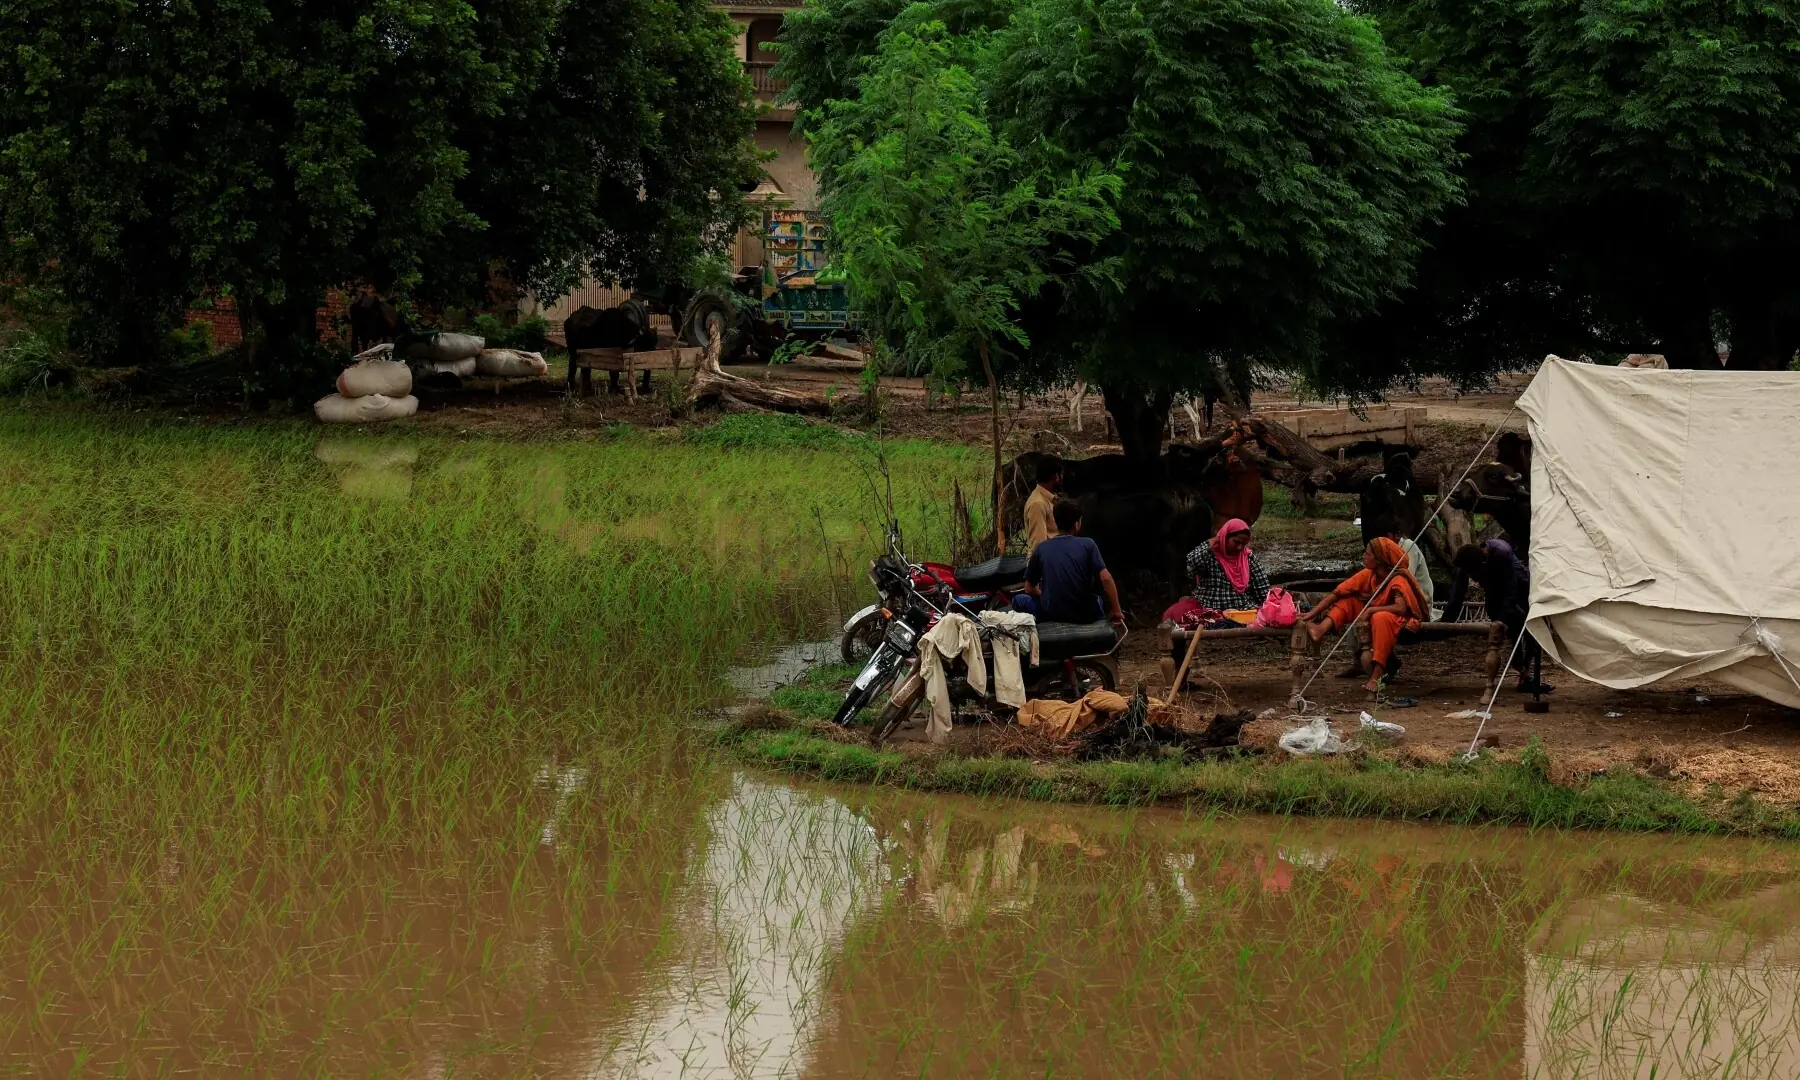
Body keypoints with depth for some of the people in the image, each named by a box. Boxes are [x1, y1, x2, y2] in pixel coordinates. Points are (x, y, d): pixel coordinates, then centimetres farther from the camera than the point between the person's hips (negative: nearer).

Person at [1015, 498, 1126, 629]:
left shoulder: (1042, 548, 1)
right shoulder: (1087, 545, -3)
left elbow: (1029, 589, 8)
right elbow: (1106, 578, -12)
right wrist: (1116, 611, -4)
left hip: (1052, 615, -1)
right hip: (1085, 614, 1)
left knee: (1019, 600, 28)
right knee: (1099, 600, 38)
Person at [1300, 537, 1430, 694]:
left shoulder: (1398, 580, -21)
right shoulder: (1367, 574, -5)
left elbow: (1401, 608, -36)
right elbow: (1336, 594, -6)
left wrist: (1370, 610, -33)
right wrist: (1311, 614, -13)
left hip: (1401, 622, -7)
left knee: (1381, 618, -39)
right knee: (1348, 600, -5)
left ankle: (1376, 676, -47)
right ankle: (1322, 628, -31)